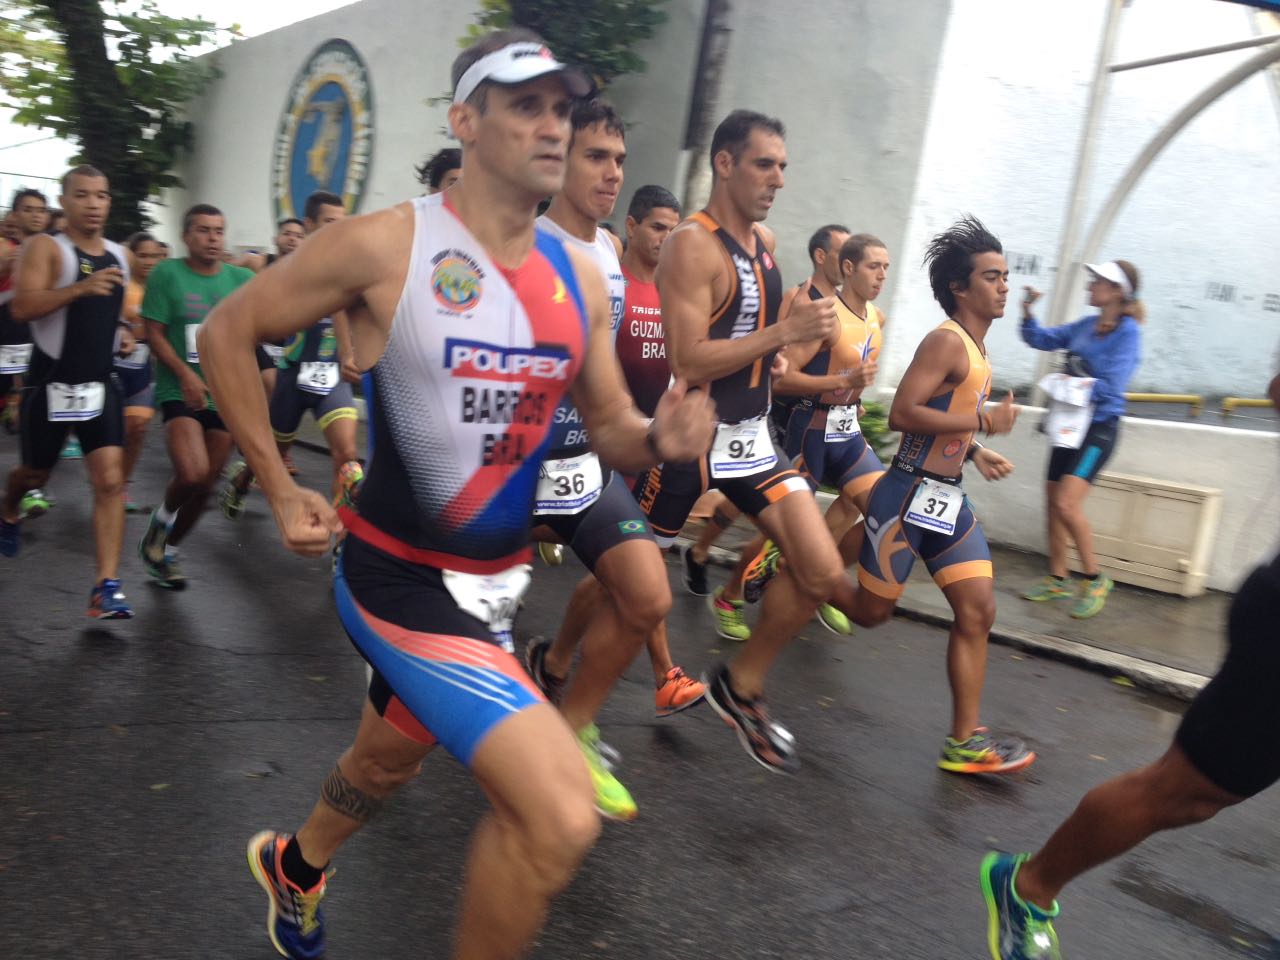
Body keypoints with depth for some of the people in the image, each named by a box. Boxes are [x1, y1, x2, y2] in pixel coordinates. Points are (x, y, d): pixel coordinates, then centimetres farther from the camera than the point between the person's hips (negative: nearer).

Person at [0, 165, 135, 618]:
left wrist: (123, 332, 7)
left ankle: (106, 587, -10)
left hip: (99, 384, 4)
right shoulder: (45, 247, -9)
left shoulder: (118, 255, 9)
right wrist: (80, 288, -34)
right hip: (51, 383, -3)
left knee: (110, 480, -10)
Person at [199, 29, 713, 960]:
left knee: (390, 759, 30)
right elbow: (228, 331, -4)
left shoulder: (580, 275, 1)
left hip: (498, 576, 7)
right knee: (563, 817, -18)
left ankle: (294, 865, 63)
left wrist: (661, 438, -16)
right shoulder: (384, 245, -15)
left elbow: (610, 428, 7)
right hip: (403, 576, -7)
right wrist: (280, 488, -8)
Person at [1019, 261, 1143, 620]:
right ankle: (1058, 580, 24)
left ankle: (1095, 579, 1)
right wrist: (1027, 314, 0)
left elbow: (1110, 387, -19)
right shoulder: (1085, 326, 6)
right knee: (1053, 503, 11)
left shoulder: (1127, 332, -13)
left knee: (1066, 504, -18)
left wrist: (1074, 385, -8)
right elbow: (1041, 339, 16)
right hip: (1070, 425, 8)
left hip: (1098, 429, -8)